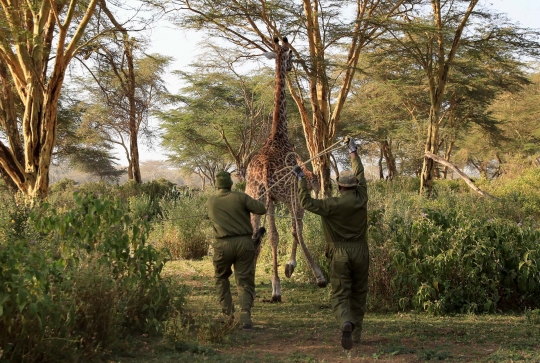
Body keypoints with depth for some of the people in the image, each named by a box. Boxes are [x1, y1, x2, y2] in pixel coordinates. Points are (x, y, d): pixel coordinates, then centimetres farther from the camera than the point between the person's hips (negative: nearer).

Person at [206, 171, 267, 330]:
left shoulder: (210, 202, 6)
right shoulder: (240, 197, -2)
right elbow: (261, 209, -6)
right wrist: (251, 203, 15)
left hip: (223, 245, 1)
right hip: (244, 243, -1)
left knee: (221, 277, 25)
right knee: (245, 282, 3)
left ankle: (227, 312, 19)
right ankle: (245, 314, -18)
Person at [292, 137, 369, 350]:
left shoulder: (333, 205, -13)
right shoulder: (360, 199, 0)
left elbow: (307, 203, -12)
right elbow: (360, 174, 14)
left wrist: (301, 180, -6)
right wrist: (353, 151, 26)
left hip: (340, 254, -3)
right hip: (360, 252, 3)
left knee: (340, 295, -3)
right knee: (358, 294, 14)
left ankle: (346, 324, -31)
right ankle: (356, 332, 18)